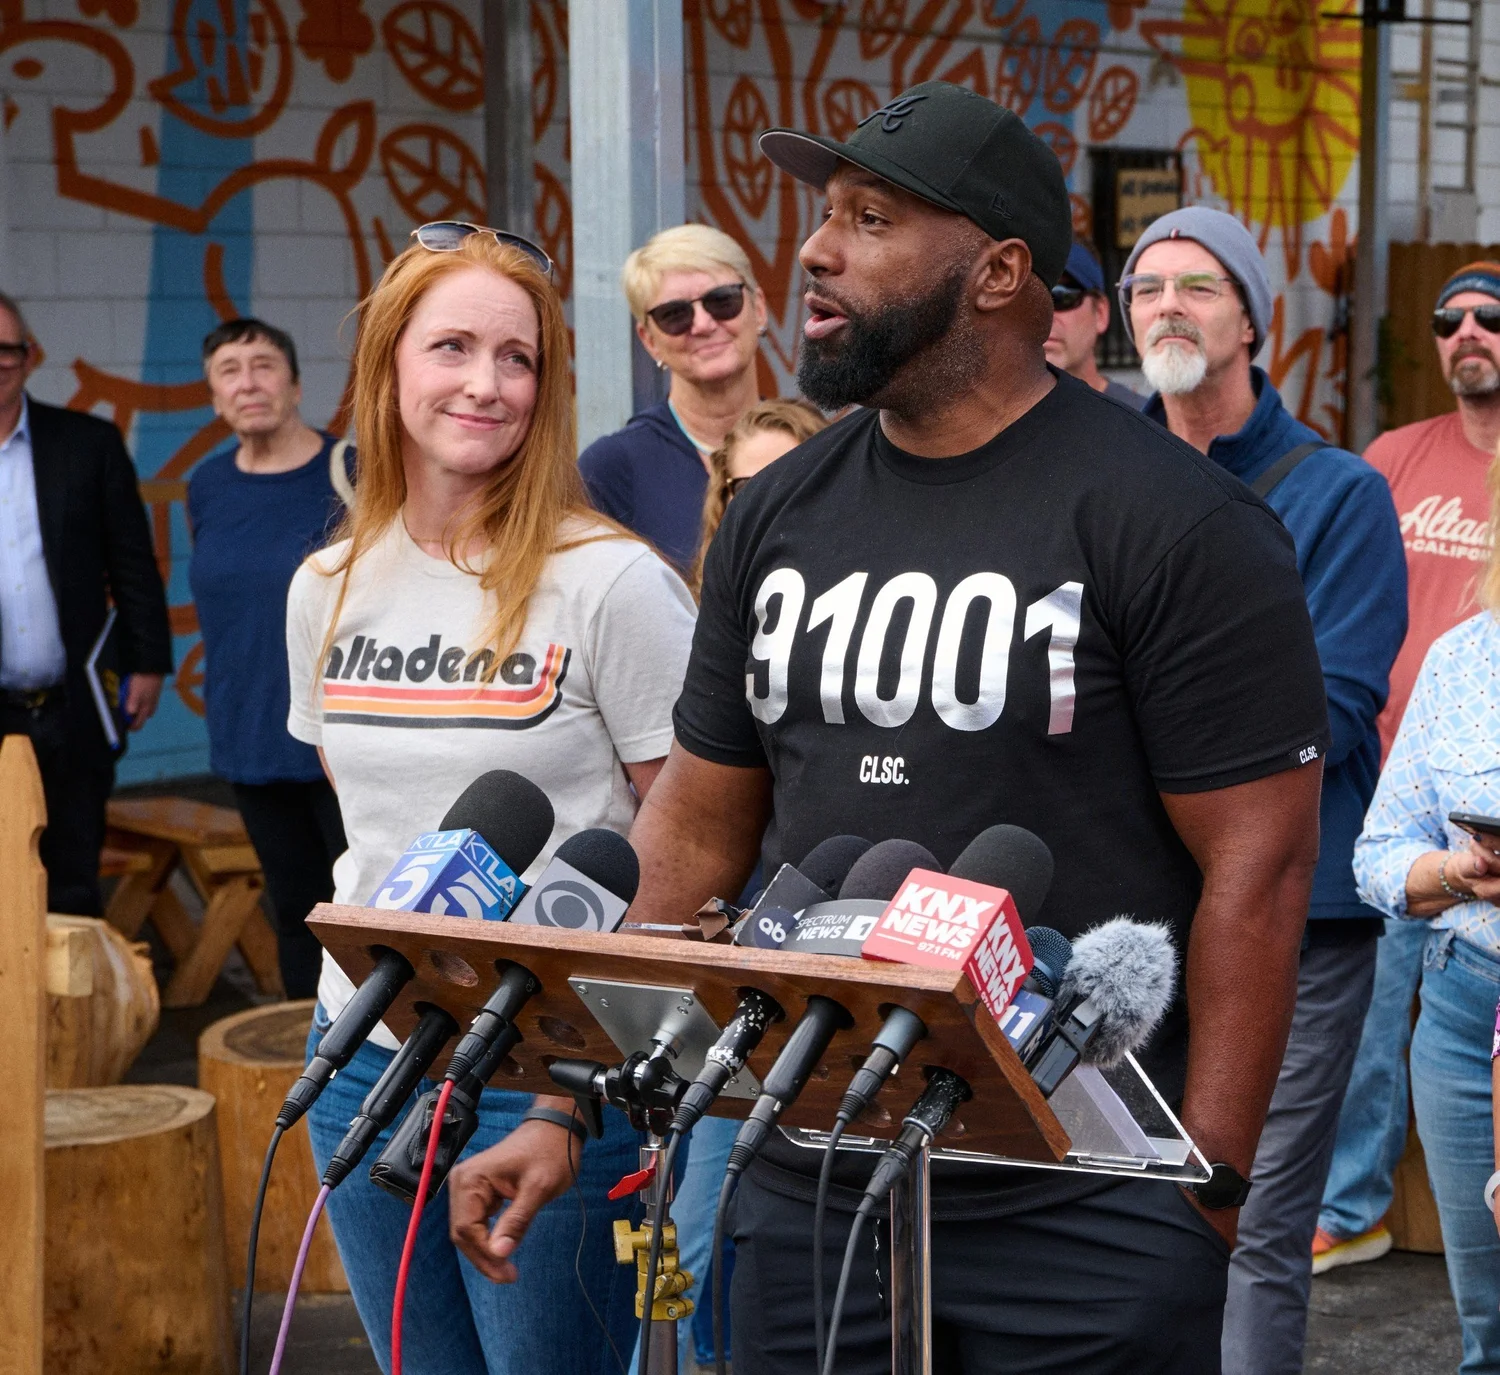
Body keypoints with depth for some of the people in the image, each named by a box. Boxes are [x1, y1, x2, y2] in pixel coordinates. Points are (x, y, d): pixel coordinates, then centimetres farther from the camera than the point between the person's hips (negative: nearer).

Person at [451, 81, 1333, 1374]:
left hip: (1085, 1216, -5)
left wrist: (1205, 1191, -14)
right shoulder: (780, 513, 8)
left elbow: (1256, 866, -11)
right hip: (810, 1194, 5)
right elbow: (693, 832, 12)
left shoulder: (1182, 524, -10)